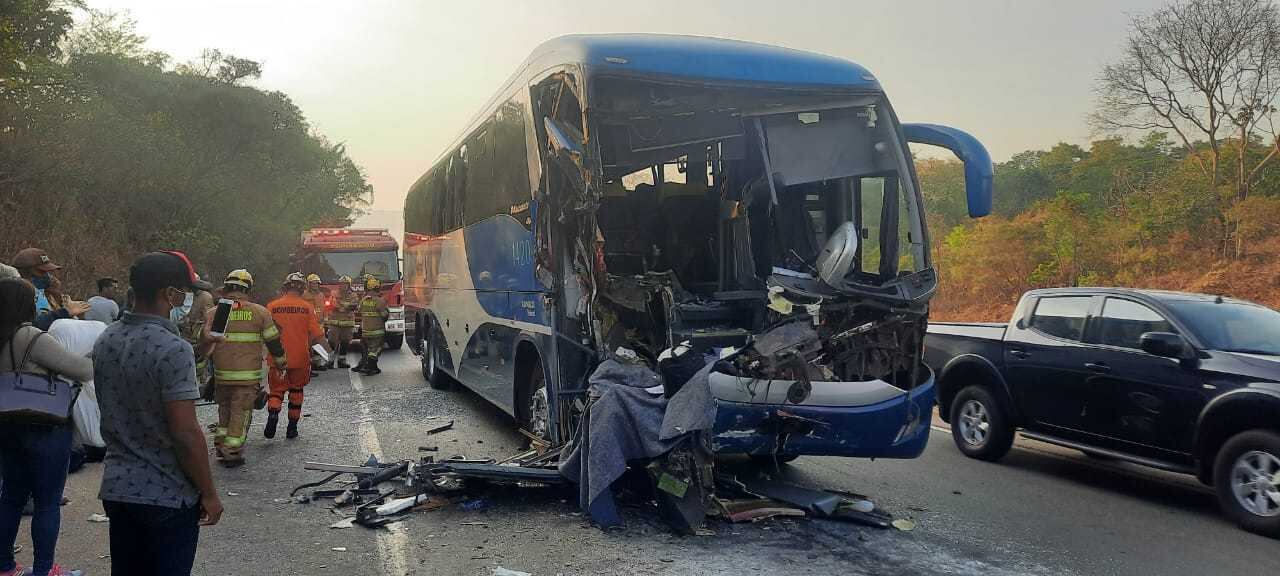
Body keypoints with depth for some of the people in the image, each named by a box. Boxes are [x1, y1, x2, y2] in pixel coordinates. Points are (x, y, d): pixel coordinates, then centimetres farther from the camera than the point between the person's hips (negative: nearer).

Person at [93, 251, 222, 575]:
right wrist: (209, 493, -11)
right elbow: (186, 433, -22)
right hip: (168, 495, -7)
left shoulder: (105, 341, 3)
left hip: (117, 487, 7)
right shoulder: (173, 349, -21)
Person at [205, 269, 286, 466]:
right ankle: (232, 453, 4)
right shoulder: (260, 312, -3)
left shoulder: (213, 313, 2)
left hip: (221, 374, 3)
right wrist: (281, 361, 19)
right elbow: (273, 341, 3)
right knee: (241, 413, 4)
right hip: (249, 375, -2)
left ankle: (221, 447, 25)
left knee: (224, 410, 20)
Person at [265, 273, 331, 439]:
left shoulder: (272, 306, -3)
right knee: (296, 390, 15)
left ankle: (273, 413, -21)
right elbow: (317, 333, -6)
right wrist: (329, 350, 7)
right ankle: (292, 428, 18)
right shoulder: (307, 307, -5)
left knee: (276, 390, 9)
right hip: (300, 357, 0)